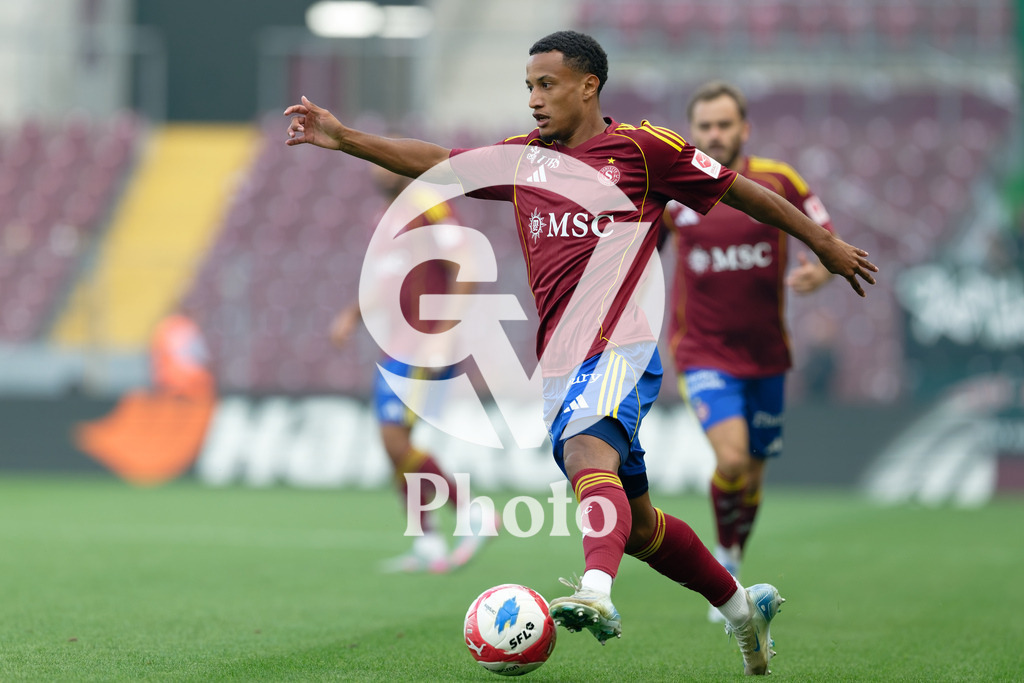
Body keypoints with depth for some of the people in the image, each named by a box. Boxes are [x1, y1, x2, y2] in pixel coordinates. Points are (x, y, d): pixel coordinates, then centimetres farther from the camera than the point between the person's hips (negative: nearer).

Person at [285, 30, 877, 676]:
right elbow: (437, 162, 16)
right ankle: (741, 605, 29)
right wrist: (342, 137, 5)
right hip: (560, 363, 7)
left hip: (620, 350, -7)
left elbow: (741, 191, 9)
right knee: (636, 525, 12)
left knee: (588, 452, -35)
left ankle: (597, 593, -57)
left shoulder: (643, 148, 2)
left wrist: (826, 244, 14)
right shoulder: (524, 158, 17)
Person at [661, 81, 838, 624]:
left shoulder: (778, 182, -4)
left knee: (751, 476, 11)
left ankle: (728, 576, 36)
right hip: (702, 351, -2)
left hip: (765, 354, 2)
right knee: (731, 458, -23)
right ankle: (726, 558, 2)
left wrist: (819, 272, -19)